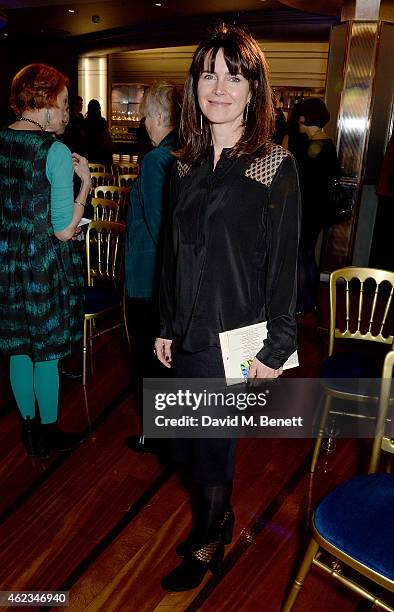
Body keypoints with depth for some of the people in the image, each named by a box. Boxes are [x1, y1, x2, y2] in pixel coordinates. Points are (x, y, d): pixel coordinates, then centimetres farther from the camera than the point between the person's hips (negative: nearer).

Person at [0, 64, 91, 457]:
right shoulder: (55, 151, -16)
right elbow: (64, 230, -18)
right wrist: (85, 181, -9)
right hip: (45, 265, -6)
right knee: (46, 353, 9)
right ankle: (48, 434, 27)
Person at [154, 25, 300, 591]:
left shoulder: (276, 166, -10)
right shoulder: (187, 165, 6)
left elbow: (283, 265, -10)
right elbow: (174, 252, 9)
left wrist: (276, 347, -10)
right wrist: (166, 327, 11)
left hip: (236, 337, -5)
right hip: (188, 332, 5)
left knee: (213, 444, 9)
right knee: (188, 442, 16)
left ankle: (208, 544, 37)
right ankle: (219, 517, 44)